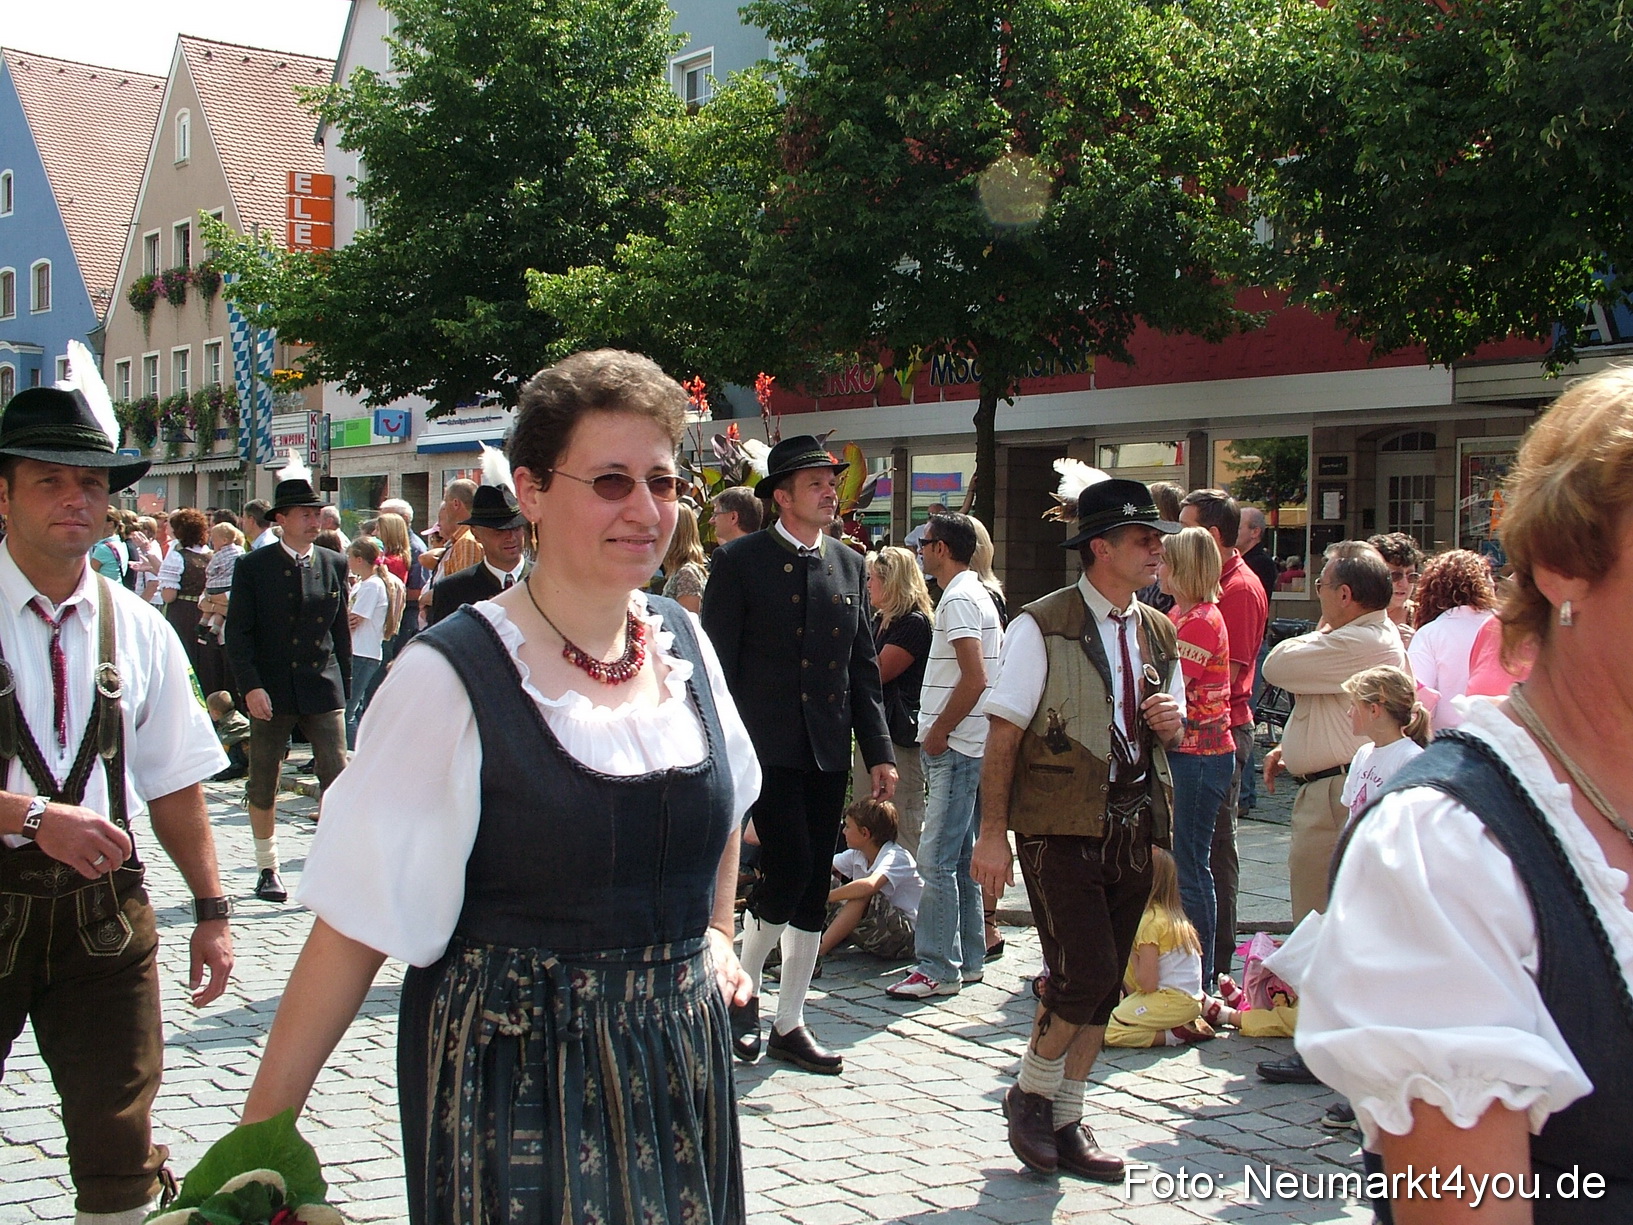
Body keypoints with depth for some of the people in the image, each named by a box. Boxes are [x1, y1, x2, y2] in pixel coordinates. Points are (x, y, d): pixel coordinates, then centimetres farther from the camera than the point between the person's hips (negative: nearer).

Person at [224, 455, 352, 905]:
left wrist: (344, 687, 10)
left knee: (337, 777, -7)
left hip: (323, 688, 1)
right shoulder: (253, 567, -1)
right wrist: (251, 686, -15)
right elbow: (238, 632, -4)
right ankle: (268, 868, 23)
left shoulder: (334, 564, 7)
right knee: (263, 783, 8)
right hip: (270, 691, -1)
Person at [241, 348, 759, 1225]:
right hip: (512, 1075, -5)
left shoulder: (682, 644, 0)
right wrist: (263, 1129, -14)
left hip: (680, 1059, 6)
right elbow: (357, 922, -15)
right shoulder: (450, 677, -17)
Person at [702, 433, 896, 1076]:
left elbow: (863, 665, 14)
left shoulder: (849, 564, 12)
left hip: (827, 751, 5)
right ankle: (744, 988, 11)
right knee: (789, 867, -14)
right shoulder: (740, 561, -3)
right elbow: (717, 662, -6)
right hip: (765, 745, -5)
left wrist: (879, 751, 8)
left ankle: (789, 1024, 18)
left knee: (814, 889, 7)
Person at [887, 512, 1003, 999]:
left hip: (956, 748, -10)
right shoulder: (975, 594, 17)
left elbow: (975, 678, -22)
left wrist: (938, 732, -14)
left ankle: (938, 968, -5)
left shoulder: (958, 600, -14)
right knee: (960, 859, 14)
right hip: (967, 745, 10)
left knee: (937, 860, -8)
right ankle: (968, 960, 20)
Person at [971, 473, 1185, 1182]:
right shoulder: (1041, 627, -7)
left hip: (1134, 827, 6)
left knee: (1102, 985, 9)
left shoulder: (1158, 633, 13)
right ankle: (1031, 1093, 12)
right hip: (1061, 827, -6)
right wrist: (994, 831, -14)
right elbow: (1003, 733, -9)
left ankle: (1066, 1121, 23)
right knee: (1083, 971, -13)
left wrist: (1171, 723, -2)